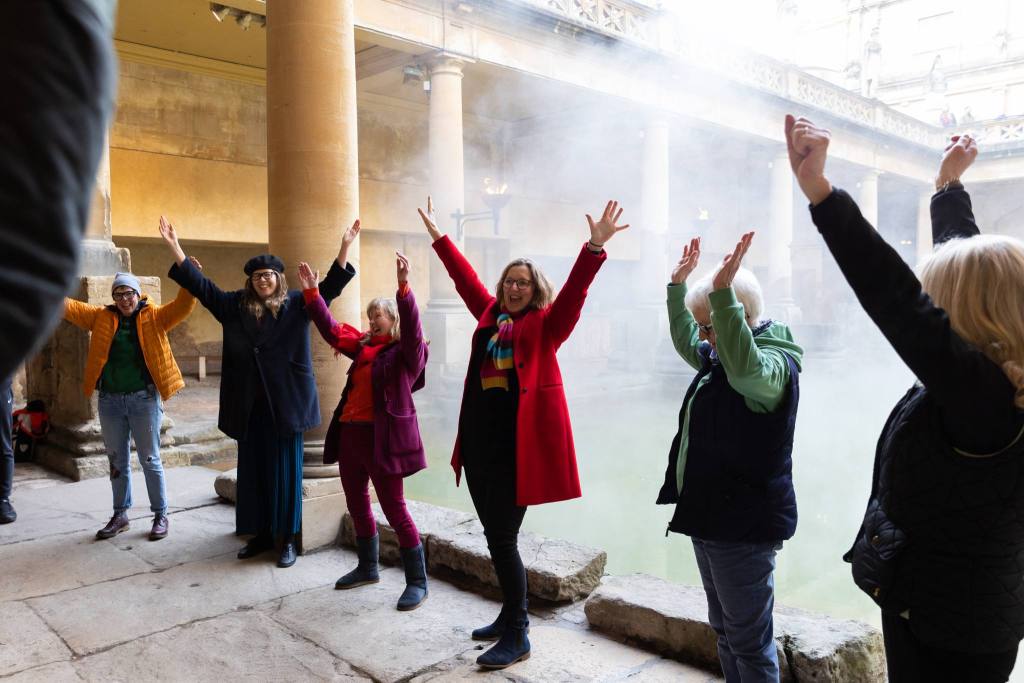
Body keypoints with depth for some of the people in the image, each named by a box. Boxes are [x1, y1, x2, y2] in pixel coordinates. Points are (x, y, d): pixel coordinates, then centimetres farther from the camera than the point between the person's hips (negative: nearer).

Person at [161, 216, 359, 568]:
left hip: (285, 402, -3)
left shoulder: (297, 304, 1)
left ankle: (288, 538, 12)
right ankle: (261, 533, 24)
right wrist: (174, 247, 4)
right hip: (249, 403, 4)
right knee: (252, 469, 10)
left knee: (285, 470, 2)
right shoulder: (234, 305, 9)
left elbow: (330, 287, -8)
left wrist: (344, 247, -19)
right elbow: (200, 285, 10)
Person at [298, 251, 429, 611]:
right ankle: (368, 567, 37)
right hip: (350, 432, 8)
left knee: (395, 510, -3)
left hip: (383, 436, -8)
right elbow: (331, 329, 18)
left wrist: (404, 287, -37)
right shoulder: (363, 345, 13)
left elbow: (412, 328, -25)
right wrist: (311, 291, 13)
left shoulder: (407, 352, -7)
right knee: (356, 505, 18)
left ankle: (417, 582, 9)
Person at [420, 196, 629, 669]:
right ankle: (510, 615, 32)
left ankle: (517, 636, 11)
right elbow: (465, 277, 24)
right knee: (496, 537, 15)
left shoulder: (546, 324, -1)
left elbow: (575, 291, -15)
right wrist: (438, 236, 31)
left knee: (502, 539, -3)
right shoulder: (490, 314, 14)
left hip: (519, 445, -6)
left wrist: (595, 247, -29)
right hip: (479, 442, 7)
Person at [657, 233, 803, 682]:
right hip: (709, 516, 10)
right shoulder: (719, 357, 11)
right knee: (724, 629, 20)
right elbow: (684, 342, 29)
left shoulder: (774, 364, -18)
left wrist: (722, 293, -49)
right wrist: (678, 285, 22)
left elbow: (746, 369, -42)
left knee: (749, 639, 0)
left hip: (744, 524, -10)